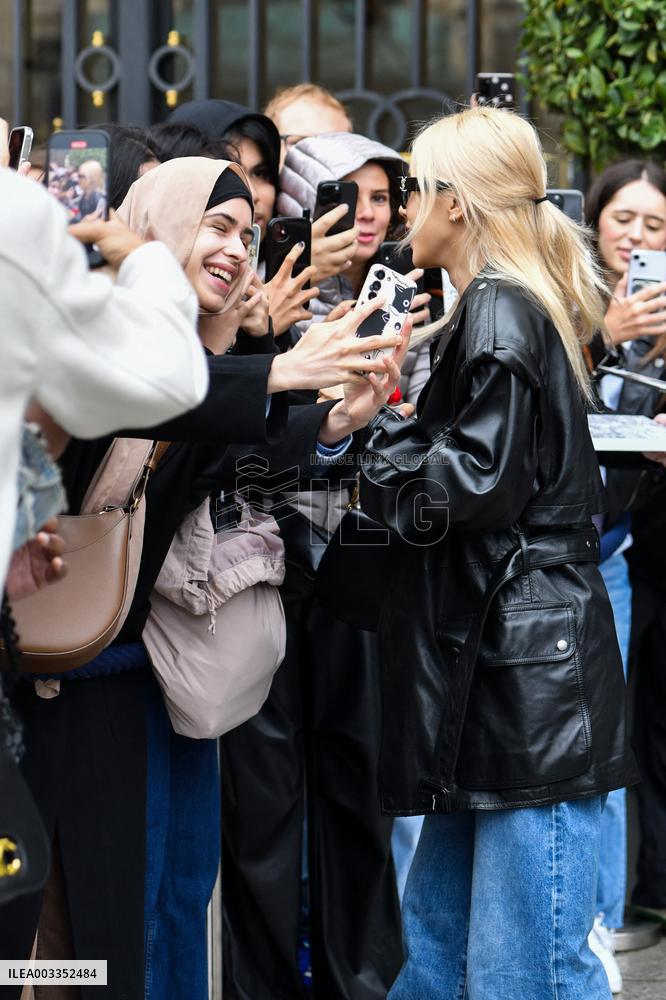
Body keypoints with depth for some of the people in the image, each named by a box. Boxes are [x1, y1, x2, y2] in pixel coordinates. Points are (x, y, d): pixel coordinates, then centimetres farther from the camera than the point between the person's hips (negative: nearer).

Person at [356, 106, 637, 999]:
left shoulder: (500, 316, -11)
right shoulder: (507, 309, 20)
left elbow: (470, 487, -17)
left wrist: (377, 424, -4)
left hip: (529, 678, -11)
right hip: (498, 671, 11)